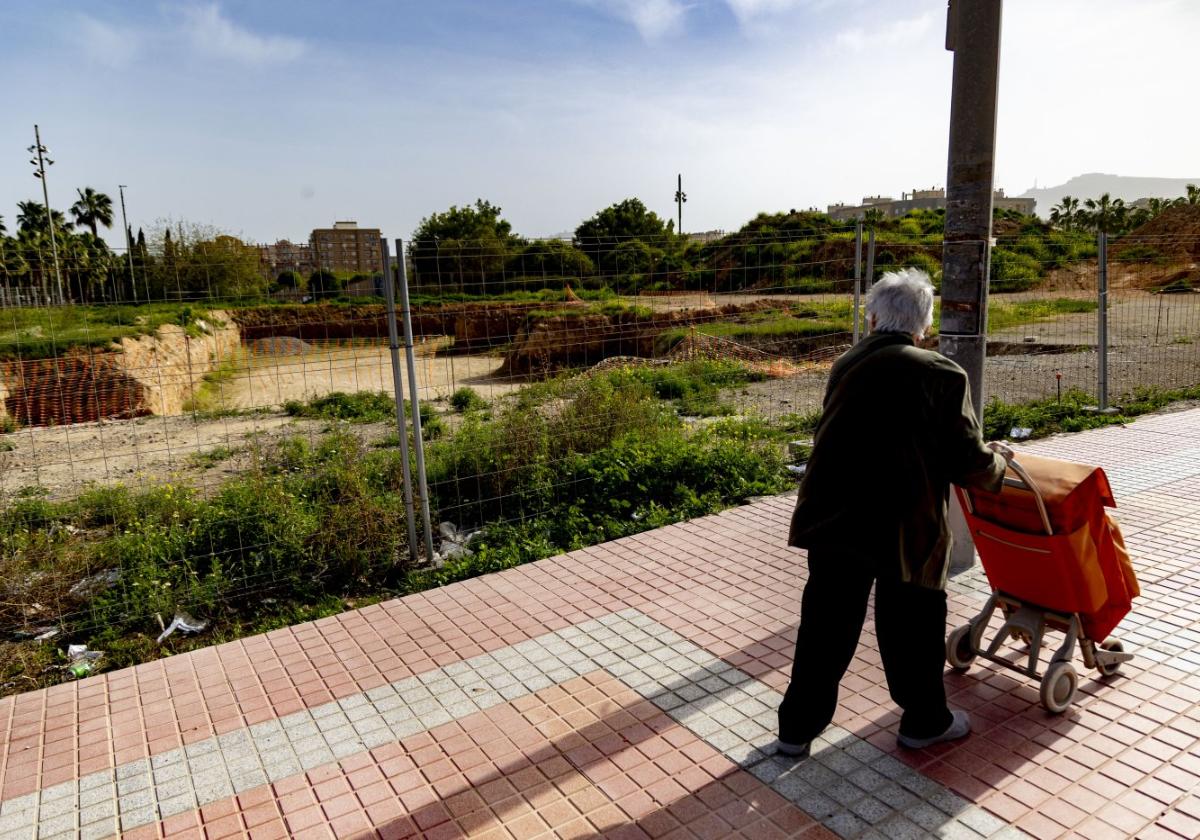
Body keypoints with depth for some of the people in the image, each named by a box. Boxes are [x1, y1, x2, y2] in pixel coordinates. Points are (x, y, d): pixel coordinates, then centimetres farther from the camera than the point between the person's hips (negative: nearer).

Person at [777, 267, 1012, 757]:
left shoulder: (845, 365, 8)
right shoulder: (942, 375, -6)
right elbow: (971, 463, -4)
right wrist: (997, 459, 19)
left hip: (831, 517, 4)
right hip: (900, 526, -4)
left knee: (825, 624, 15)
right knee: (911, 624, 17)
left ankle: (797, 727, 25)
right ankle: (924, 721, 37)